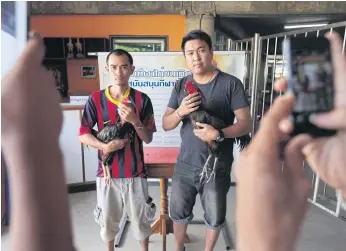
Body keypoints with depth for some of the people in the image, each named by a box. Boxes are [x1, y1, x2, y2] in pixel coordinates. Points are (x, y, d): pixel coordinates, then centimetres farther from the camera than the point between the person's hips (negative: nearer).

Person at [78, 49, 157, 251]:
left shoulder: (142, 100, -6)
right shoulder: (96, 99, -4)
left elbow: (148, 138, -5)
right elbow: (83, 134, -2)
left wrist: (135, 121, -23)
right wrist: (105, 146, -19)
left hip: (135, 172, -1)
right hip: (107, 172, 1)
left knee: (141, 218, 13)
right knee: (108, 219, 18)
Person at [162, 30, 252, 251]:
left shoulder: (231, 83, -10)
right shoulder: (181, 86, 2)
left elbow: (246, 123, -12)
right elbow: (166, 125, 2)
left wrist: (219, 133, -29)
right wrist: (180, 111, -20)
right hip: (185, 165, 4)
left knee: (215, 218, 17)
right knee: (178, 212, 20)